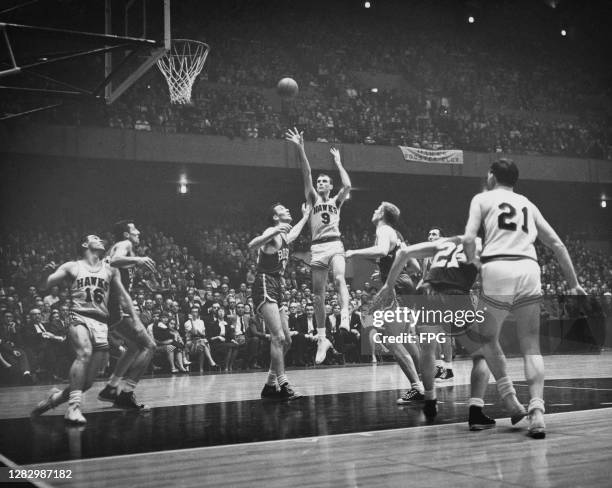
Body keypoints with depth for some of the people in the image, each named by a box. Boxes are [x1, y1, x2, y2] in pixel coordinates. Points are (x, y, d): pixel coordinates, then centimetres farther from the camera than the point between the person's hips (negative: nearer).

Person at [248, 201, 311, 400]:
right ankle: (282, 385, -20)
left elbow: (293, 233, 45)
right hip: (265, 286, -10)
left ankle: (270, 385, 15)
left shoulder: (285, 237, 19)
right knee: (278, 337, -18)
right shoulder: (273, 233, -8)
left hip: (276, 288, 10)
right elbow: (252, 245, -27)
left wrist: (305, 216, 52)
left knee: (286, 341, 10)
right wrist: (274, 232, -39)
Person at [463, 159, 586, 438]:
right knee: (531, 345, 5)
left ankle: (509, 397, 8)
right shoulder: (527, 204, 26)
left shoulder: (482, 198, 15)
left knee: (487, 338, 18)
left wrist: (473, 268, 8)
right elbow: (556, 244, 22)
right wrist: (573, 283, 26)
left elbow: (468, 239, -2)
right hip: (529, 269, 3)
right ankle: (536, 411, -10)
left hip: (497, 269, -3)